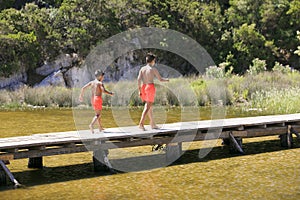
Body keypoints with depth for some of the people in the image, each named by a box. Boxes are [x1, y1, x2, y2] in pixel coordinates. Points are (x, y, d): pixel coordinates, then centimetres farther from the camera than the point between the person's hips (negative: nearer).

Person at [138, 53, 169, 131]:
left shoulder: (142, 69, 6)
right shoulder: (153, 69, -6)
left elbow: (139, 79, -2)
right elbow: (160, 79, -1)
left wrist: (140, 90, 3)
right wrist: (166, 80, 20)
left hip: (143, 87, 6)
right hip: (150, 87, -6)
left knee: (150, 106, 18)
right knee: (147, 107, -7)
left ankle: (153, 124, 24)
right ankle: (141, 123, -20)